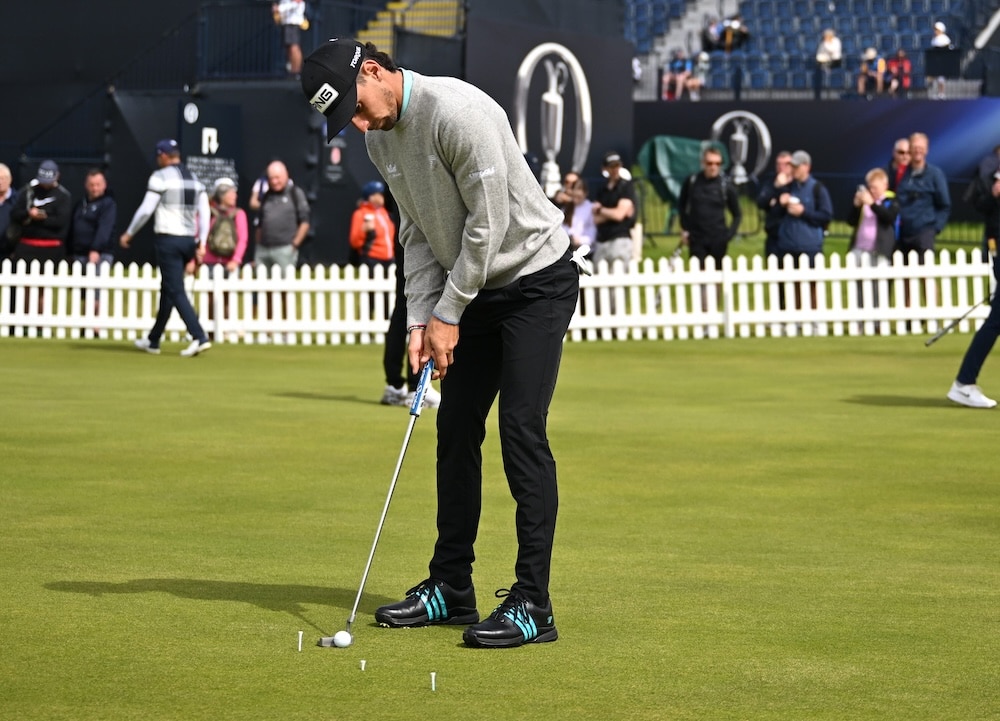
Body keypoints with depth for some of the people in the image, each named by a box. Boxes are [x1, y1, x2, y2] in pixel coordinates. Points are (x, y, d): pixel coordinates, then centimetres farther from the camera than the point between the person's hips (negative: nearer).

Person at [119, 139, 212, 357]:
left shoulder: (161, 176, -7)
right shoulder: (194, 179, 14)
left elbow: (146, 209, -11)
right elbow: (205, 212, 9)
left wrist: (129, 234, 0)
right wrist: (201, 243, 9)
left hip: (168, 239, -7)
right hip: (189, 240, 7)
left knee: (175, 290, -9)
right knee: (168, 289, 17)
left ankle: (199, 337, -23)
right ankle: (153, 341, 26)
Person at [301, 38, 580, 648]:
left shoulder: (458, 111, -25)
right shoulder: (381, 138, 3)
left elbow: (488, 221, -23)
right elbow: (419, 231, 9)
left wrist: (448, 313, -15)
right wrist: (422, 318, -2)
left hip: (537, 276, -9)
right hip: (475, 289, 9)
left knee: (522, 431, -13)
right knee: (456, 430, 8)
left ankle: (533, 604, -11)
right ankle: (451, 587, 18)